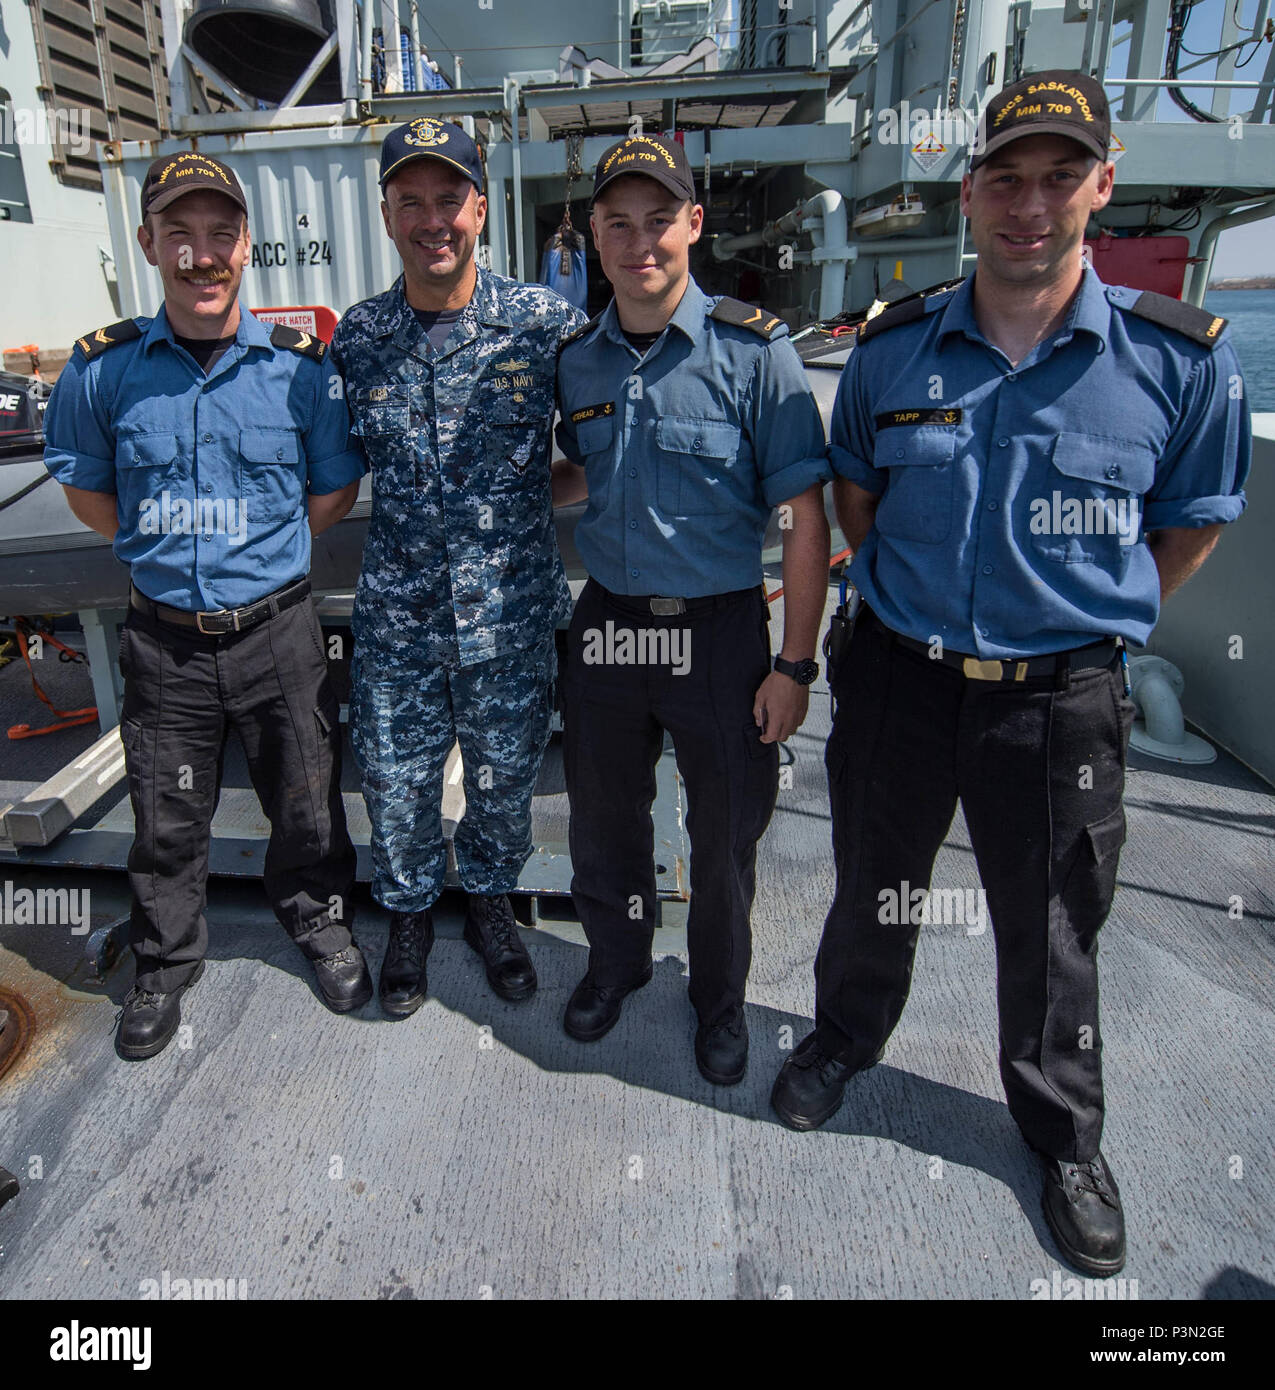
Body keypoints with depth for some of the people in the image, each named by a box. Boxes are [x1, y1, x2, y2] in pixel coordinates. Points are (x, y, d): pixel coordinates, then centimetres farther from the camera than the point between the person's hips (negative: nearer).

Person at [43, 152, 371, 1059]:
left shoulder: (301, 366, -4)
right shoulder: (104, 369, -3)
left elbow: (335, 492, 6)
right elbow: (84, 488, 10)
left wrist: (260, 553, 3)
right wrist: (165, 552, 4)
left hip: (278, 632, 0)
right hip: (164, 639, 1)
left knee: (305, 802, 14)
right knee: (167, 821, 15)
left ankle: (321, 922, 42)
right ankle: (167, 961, 40)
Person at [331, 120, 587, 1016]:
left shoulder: (547, 322, -6)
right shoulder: (357, 338, 1)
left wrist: (529, 498, -3)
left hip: (514, 615, -1)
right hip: (397, 616, 2)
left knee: (505, 778, 15)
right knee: (396, 781, 13)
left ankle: (492, 903, 42)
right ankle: (410, 915, 39)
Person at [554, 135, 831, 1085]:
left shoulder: (754, 349, -10)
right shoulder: (577, 361, 4)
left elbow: (805, 517, -11)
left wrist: (794, 664, -14)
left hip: (718, 627, -3)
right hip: (607, 623, 4)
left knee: (725, 837, 11)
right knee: (604, 818, 17)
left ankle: (720, 997, 37)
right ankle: (617, 960, 45)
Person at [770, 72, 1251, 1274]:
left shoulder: (1179, 357, -6)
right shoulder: (892, 349, -1)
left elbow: (1190, 526, 6)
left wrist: (1087, 619, 3)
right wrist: (901, 596, 9)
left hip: (1062, 700, -1)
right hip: (898, 676, 2)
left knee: (1051, 932, 15)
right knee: (873, 889, 19)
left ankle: (1064, 1133, 41)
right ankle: (844, 1039, 48)